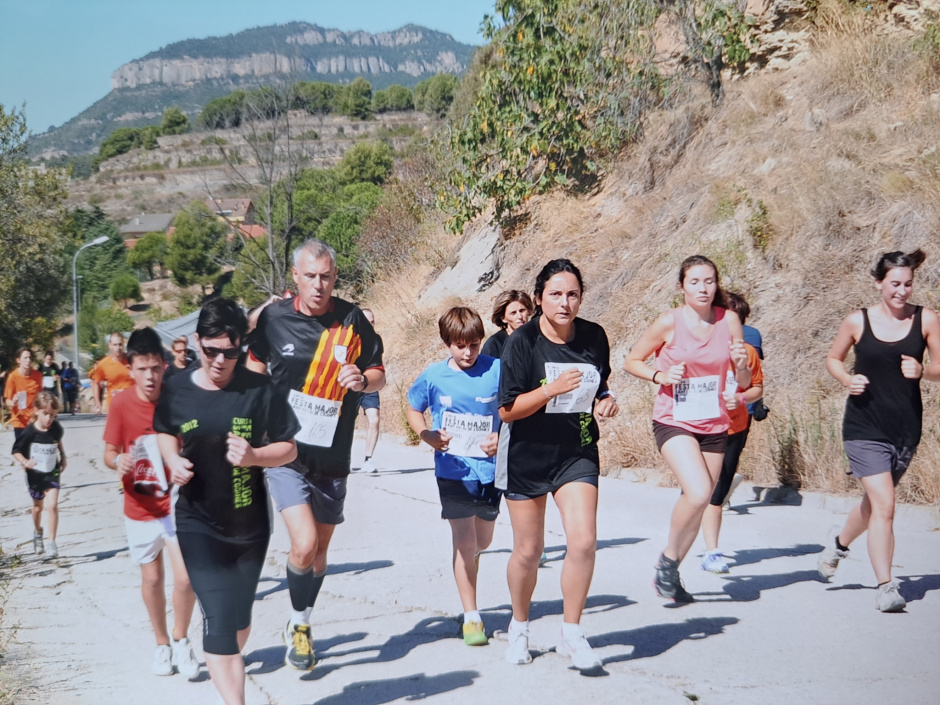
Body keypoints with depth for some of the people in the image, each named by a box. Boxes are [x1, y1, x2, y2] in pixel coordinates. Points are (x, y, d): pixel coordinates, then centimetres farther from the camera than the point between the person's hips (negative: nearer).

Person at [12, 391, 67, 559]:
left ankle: (51, 543, -11)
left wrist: (63, 457, 7)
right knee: (38, 506, 21)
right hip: (34, 474, 0)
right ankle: (37, 532, 50)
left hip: (52, 473, 0)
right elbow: (16, 451, -12)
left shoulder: (56, 429, -11)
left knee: (52, 505, -16)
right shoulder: (29, 433, -20)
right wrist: (25, 462, -28)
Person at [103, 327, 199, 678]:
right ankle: (162, 645, 32)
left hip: (176, 504, -1)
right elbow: (109, 451, -4)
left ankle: (180, 639, 15)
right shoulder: (121, 404, -10)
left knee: (186, 577, -10)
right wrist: (117, 462, -24)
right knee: (151, 578, 11)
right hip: (140, 508, 1)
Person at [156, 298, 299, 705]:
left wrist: (253, 456, -22)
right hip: (198, 523, -1)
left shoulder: (259, 390, -10)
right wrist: (173, 461, -6)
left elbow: (288, 449, -4)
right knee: (218, 617, -13)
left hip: (249, 524, 1)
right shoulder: (177, 391, -6)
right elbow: (165, 433, 15)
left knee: (239, 618, 17)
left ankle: (226, 667, 46)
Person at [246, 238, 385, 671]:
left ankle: (301, 628, 36)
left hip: (333, 457, 3)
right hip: (286, 452, -2)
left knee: (320, 550, 14)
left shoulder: (352, 320, -2)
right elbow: (254, 368, 13)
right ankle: (297, 622, 7)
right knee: (303, 545, -18)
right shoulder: (273, 318, -4)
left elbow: (379, 375, 7)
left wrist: (362, 380, -16)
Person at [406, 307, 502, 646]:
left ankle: (467, 563, 53)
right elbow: (413, 410, 11)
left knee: (483, 541, 16)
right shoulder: (433, 376, -4)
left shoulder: (496, 370, -7)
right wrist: (427, 435, -7)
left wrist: (503, 438, -16)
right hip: (453, 469, -1)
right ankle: (471, 616, 6)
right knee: (464, 541, -4)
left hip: (490, 468, 1)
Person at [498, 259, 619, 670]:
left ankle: (572, 634, 3)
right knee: (528, 550, 8)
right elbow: (507, 409, -15)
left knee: (584, 540, -14)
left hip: (577, 454, 2)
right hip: (527, 455, -2)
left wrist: (605, 402, -6)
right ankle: (519, 627, 32)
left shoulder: (594, 338, -1)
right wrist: (553, 389, -27)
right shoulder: (522, 342, -13)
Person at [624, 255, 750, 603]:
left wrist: (741, 365, -16)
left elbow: (745, 383, 6)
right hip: (674, 421, -4)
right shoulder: (669, 322, -9)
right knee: (698, 492, -24)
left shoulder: (729, 320, -1)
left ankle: (669, 575, 28)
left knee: (699, 504, 9)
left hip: (714, 426, 4)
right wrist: (660, 375, -15)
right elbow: (631, 361, 2)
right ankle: (668, 558, 0)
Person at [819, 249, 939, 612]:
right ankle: (885, 587, -7)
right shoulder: (857, 321, -3)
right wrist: (848, 380, -9)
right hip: (865, 425, -3)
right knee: (884, 505, -14)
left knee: (875, 502, 18)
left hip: (906, 428, 3)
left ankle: (839, 544, 47)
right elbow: (833, 358, 11)